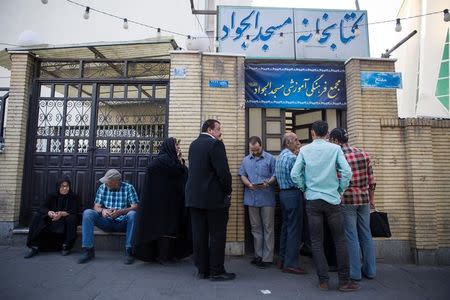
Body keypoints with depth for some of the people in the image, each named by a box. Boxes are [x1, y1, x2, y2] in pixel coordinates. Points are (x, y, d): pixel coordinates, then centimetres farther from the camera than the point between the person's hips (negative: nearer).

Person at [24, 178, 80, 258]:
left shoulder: (74, 197, 1)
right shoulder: (52, 196, 9)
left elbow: (74, 211, -10)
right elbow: (42, 207, -3)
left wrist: (62, 214, -31)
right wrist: (49, 212, -28)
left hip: (65, 222, -2)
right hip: (51, 220, 3)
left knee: (71, 218, -34)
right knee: (37, 216, -20)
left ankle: (66, 246, -24)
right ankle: (34, 246, -24)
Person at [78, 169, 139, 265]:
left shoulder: (128, 188, -6)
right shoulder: (102, 187, 4)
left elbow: (135, 207, -14)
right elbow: (96, 206, 1)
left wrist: (120, 212, -33)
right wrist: (102, 210, -24)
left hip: (122, 222, -3)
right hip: (106, 222, 3)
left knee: (132, 214, -34)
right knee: (87, 212, -19)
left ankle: (128, 250, -27)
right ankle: (88, 250, -16)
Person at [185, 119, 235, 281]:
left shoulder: (193, 144, 12)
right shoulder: (215, 144, -12)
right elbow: (223, 170, -18)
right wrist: (228, 191, -5)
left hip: (194, 196, 8)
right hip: (214, 197, -7)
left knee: (199, 234, 11)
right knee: (217, 235, 3)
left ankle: (202, 269, 21)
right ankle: (216, 271, 11)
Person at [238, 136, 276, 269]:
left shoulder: (270, 158, 1)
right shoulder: (246, 160, 13)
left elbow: (275, 175, -1)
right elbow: (242, 175, 8)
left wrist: (268, 182, -20)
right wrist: (249, 184, -10)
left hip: (267, 198, -4)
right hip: (252, 198, 4)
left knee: (268, 228, 2)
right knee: (255, 228, 11)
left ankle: (267, 258, 10)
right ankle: (258, 255, 23)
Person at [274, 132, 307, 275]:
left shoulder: (279, 157, 14)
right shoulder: (292, 157, -16)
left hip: (283, 193, 10)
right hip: (294, 194, -10)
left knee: (286, 226, 15)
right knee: (294, 229, -3)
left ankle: (283, 260, 23)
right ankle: (291, 264, 3)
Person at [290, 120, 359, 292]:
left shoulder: (304, 150, 1)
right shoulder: (335, 148, -1)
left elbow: (294, 174, -4)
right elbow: (346, 172, -7)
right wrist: (340, 190, 7)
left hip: (312, 200, 1)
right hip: (332, 200, 0)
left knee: (316, 242, 8)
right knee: (340, 240, 10)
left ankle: (323, 281, 12)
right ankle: (344, 281, 15)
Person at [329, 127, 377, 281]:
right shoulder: (364, 154, 5)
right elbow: (371, 180, 9)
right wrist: (371, 198, 18)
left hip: (347, 200, -5)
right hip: (364, 199, 5)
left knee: (351, 236, 4)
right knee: (366, 235, 14)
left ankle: (355, 272, 12)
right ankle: (370, 270, 24)